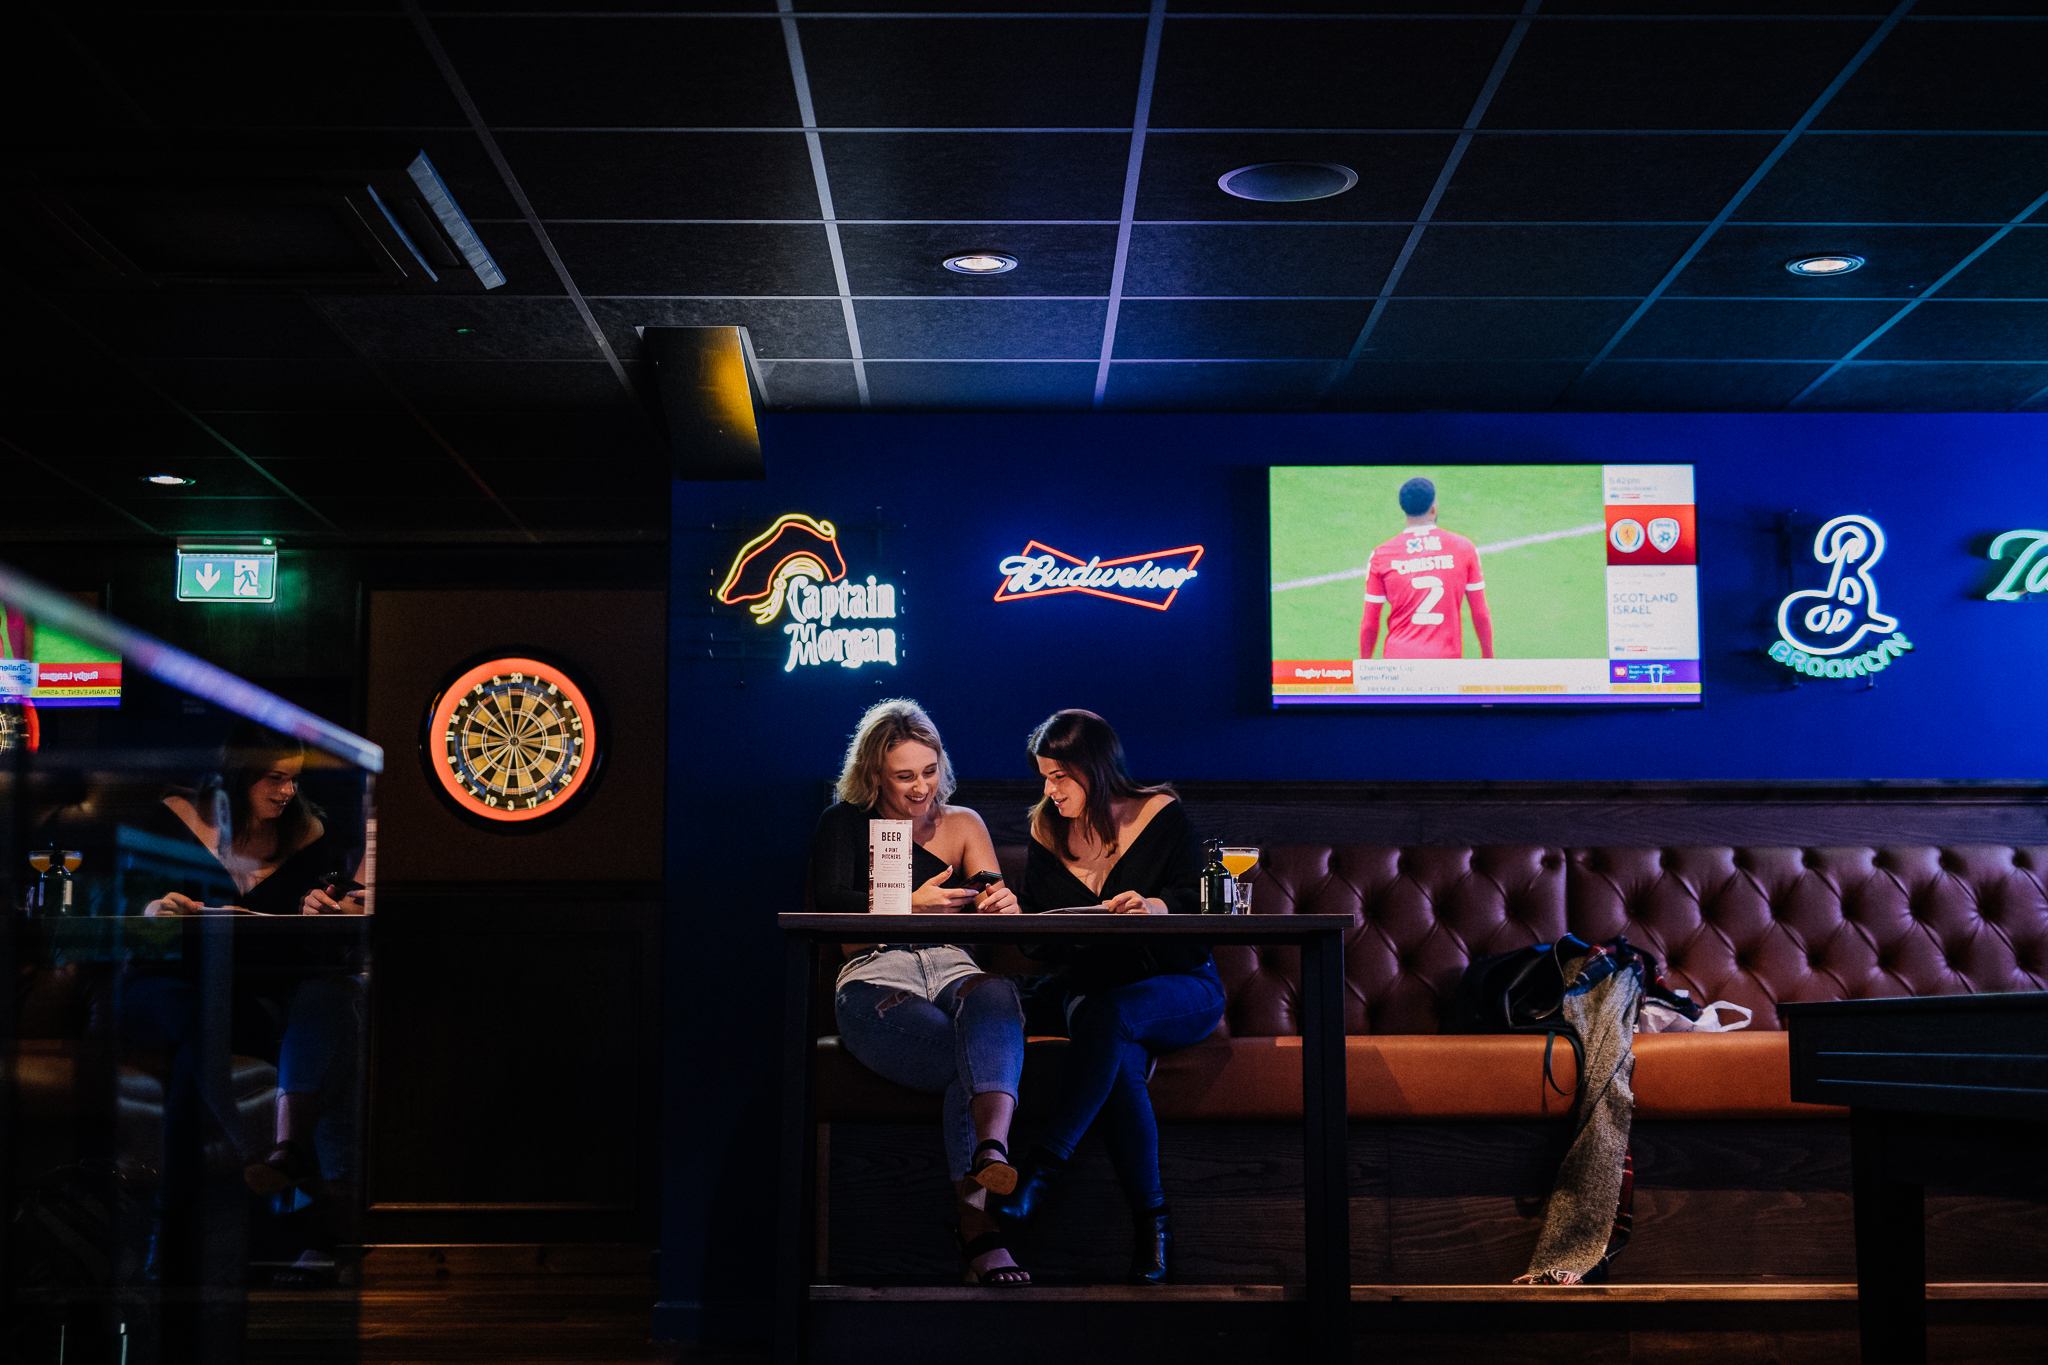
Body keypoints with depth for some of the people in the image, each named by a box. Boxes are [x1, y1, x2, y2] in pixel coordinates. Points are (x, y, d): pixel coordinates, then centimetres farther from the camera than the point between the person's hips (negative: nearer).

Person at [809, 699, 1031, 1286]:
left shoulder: (962, 825, 23)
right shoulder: (844, 824, 15)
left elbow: (996, 907, 11)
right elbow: (830, 906, -1)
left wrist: (1003, 907, -16)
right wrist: (911, 907, -15)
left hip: (954, 971, 2)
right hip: (877, 980, -2)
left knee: (995, 998, -39)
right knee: (976, 1063, -34)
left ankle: (991, 1151, -62)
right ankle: (980, 1225, -42)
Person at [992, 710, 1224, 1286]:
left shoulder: (1161, 815, 0)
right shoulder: (1046, 832, 11)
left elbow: (1198, 904, -7)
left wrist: (1156, 906, -28)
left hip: (1180, 988, -2)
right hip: (1090, 991, 2)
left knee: (1111, 1011, -38)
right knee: (1121, 1063, -34)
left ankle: (1043, 1168, -38)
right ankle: (1150, 1223, -29)